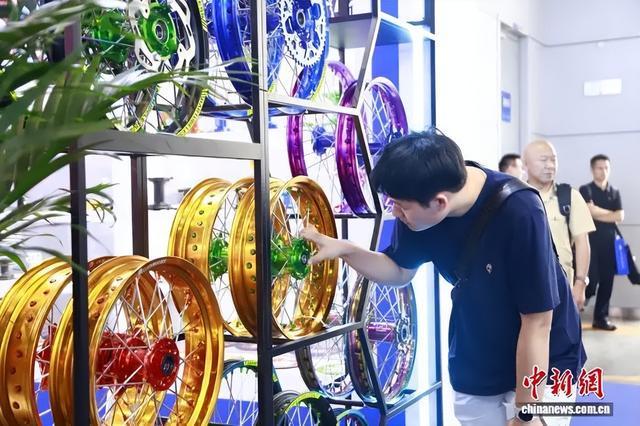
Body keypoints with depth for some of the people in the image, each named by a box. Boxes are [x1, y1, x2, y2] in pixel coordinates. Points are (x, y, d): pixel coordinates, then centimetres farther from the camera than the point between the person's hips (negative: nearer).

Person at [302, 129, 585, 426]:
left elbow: (537, 322, -24)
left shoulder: (519, 213, -31)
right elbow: (400, 271, 2)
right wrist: (344, 249, -16)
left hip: (541, 368, -4)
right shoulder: (420, 201, -15)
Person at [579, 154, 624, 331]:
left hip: (609, 241, 5)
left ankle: (601, 317, 13)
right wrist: (611, 213, -2)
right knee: (591, 279, -10)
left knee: (607, 280, 5)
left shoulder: (615, 192, 13)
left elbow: (620, 217, 1)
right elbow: (592, 211, -16)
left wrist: (599, 213, -8)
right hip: (591, 240, -5)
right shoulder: (586, 190, -1)